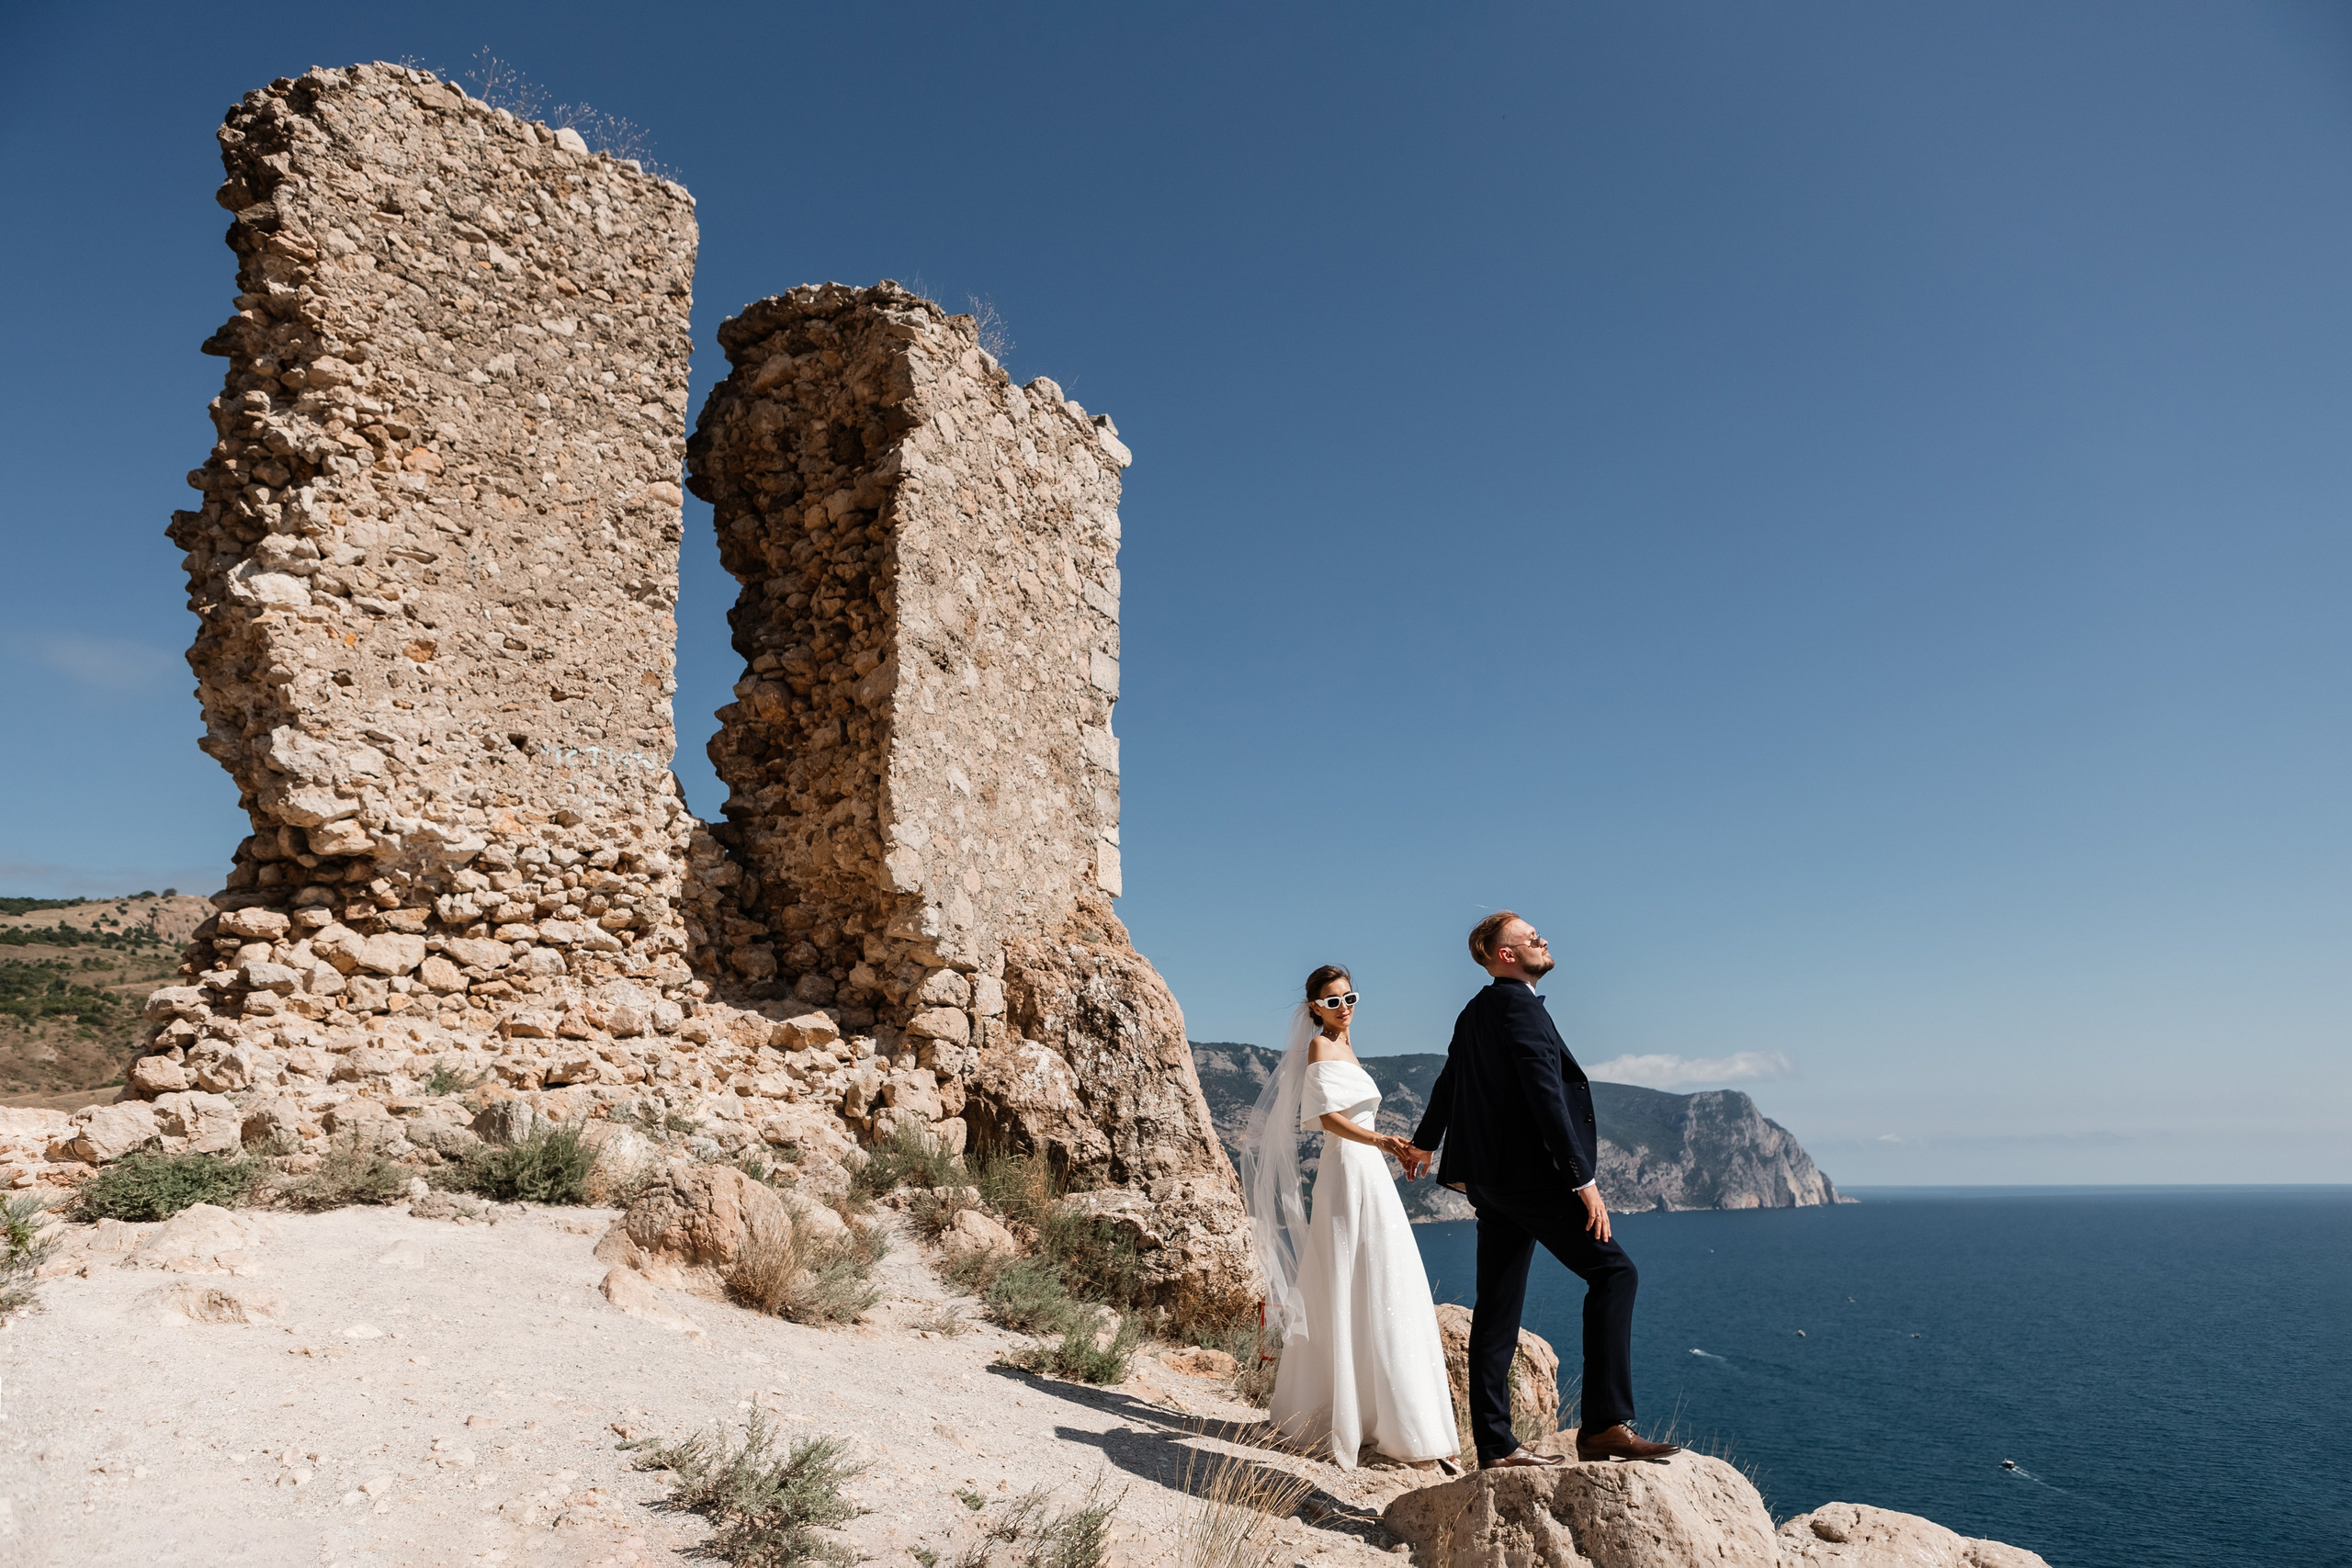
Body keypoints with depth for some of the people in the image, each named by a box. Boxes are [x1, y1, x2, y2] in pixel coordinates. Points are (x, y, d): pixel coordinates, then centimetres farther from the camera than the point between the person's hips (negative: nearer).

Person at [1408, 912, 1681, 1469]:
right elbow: (1545, 1094, -20)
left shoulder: (1474, 1013, 18)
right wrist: (1584, 1179, -20)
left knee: (1498, 1309, 9)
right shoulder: (1518, 1005, -11)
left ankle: (1495, 1444, 12)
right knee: (1612, 1270, -7)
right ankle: (1605, 1423, -11)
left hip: (1489, 1180, 10)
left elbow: (1447, 1083, 31)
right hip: (1530, 1172, -10)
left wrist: (1423, 1143, 47)